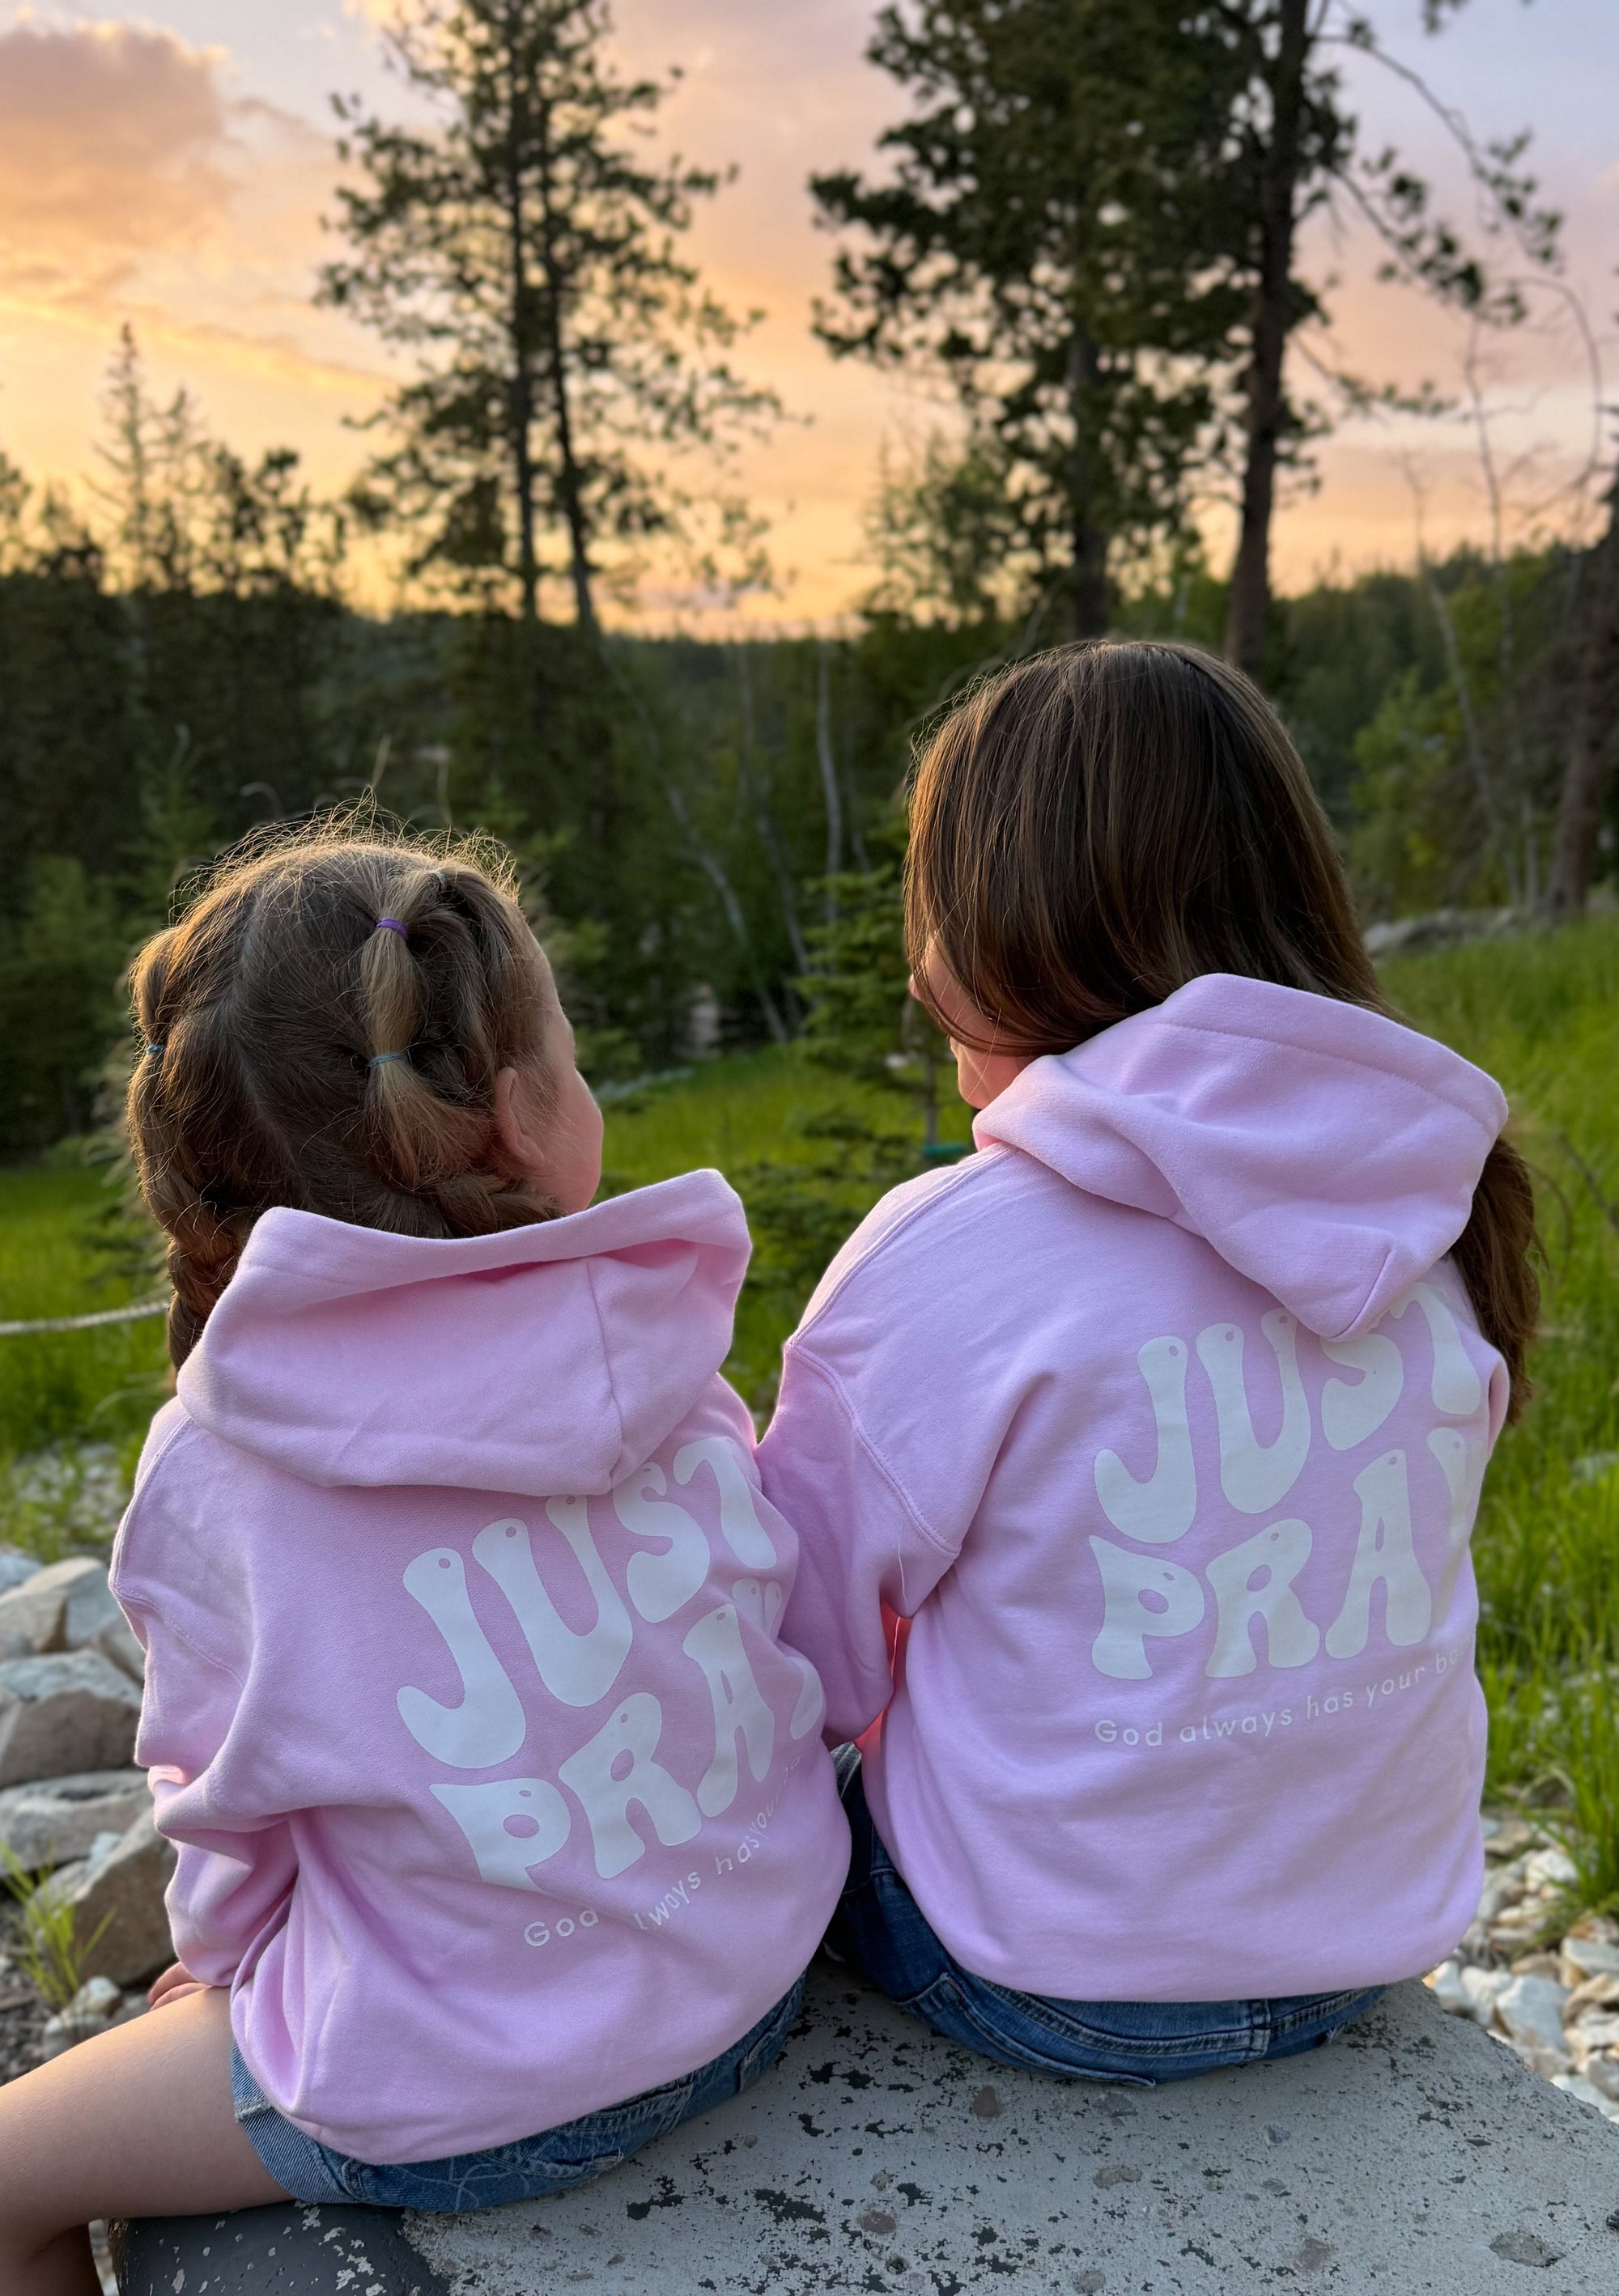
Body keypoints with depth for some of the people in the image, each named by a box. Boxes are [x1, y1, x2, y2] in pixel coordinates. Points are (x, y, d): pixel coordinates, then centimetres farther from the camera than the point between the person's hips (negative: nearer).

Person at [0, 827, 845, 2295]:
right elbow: (804, 1654, 2)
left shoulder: (212, 1472, -19)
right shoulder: (660, 1349, -10)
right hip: (754, 1985, 5)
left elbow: (231, 1813, -6)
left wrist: (224, 1959, 17)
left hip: (452, 2104, -5)